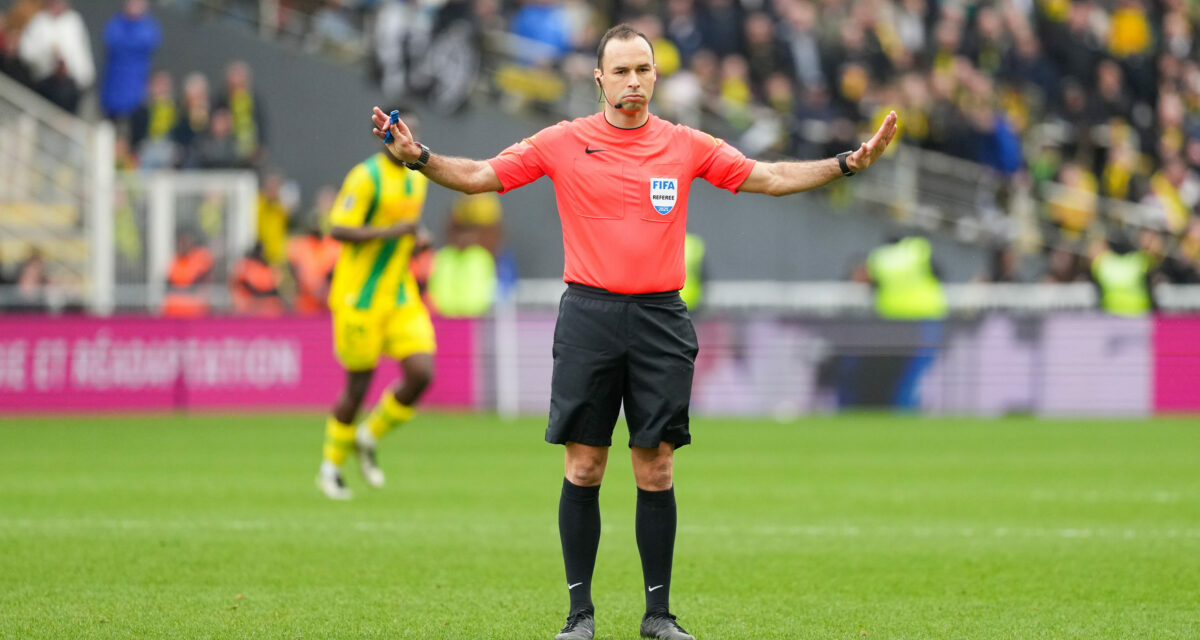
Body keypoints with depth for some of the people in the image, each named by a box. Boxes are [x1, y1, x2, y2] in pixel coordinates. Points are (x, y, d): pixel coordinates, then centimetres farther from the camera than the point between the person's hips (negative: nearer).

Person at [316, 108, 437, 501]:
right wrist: (391, 231, -25)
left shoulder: (418, 177, 11)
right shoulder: (367, 177, -13)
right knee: (359, 384, 0)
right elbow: (338, 229, -19)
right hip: (360, 296, -6)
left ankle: (369, 437, 15)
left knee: (421, 373, -9)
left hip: (401, 296, 6)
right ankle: (331, 466, 19)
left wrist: (417, 239, 4)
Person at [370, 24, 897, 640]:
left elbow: (770, 177, 8)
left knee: (656, 471, 1)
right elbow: (481, 175, 1)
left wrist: (849, 162, -1)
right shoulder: (563, 143, 2)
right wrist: (419, 157, -15)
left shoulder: (686, 145, 6)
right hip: (589, 316, -1)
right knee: (583, 468, -1)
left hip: (660, 318, 1)